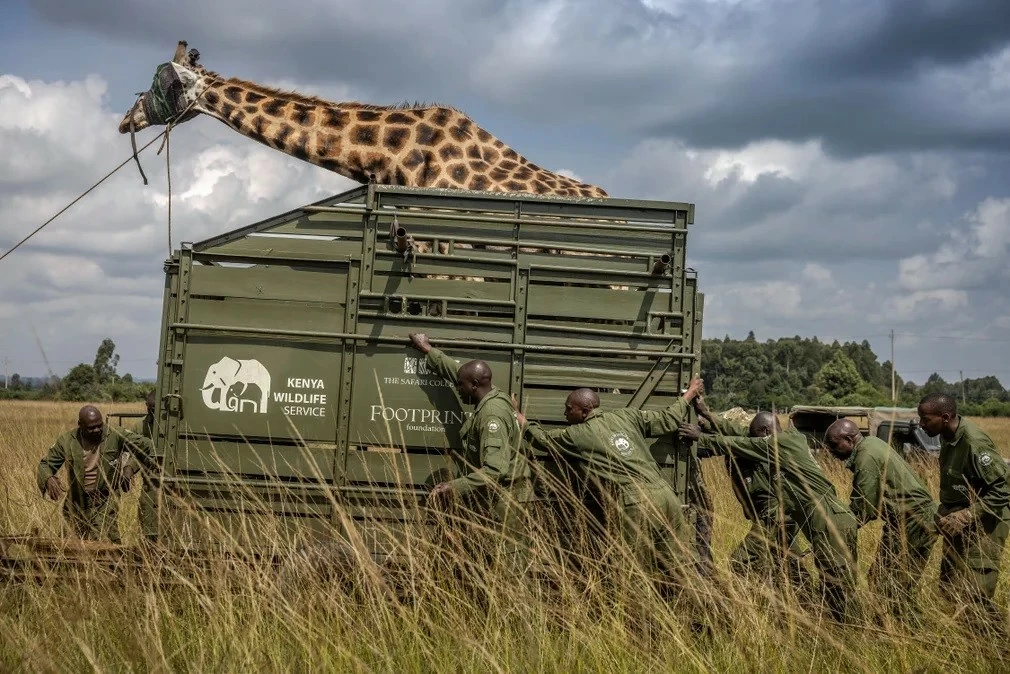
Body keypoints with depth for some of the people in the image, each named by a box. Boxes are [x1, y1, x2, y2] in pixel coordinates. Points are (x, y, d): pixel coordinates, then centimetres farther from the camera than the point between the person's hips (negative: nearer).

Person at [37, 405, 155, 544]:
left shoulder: (115, 436, -10)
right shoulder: (67, 441, -5)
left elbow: (146, 446, -2)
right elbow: (45, 464, 1)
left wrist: (130, 466, -16)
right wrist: (49, 479, -21)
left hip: (104, 505, -2)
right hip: (77, 505, 2)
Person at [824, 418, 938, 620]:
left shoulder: (866, 459, -21)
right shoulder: (870, 443, 8)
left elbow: (863, 510, -19)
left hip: (913, 523, -10)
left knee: (897, 586, -7)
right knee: (881, 577, 12)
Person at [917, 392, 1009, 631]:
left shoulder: (974, 443, -27)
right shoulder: (949, 437, 0)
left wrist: (965, 516, -28)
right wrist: (945, 512, 11)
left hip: (982, 525, -9)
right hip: (958, 522, 9)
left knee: (972, 594, -10)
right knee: (950, 587, 14)